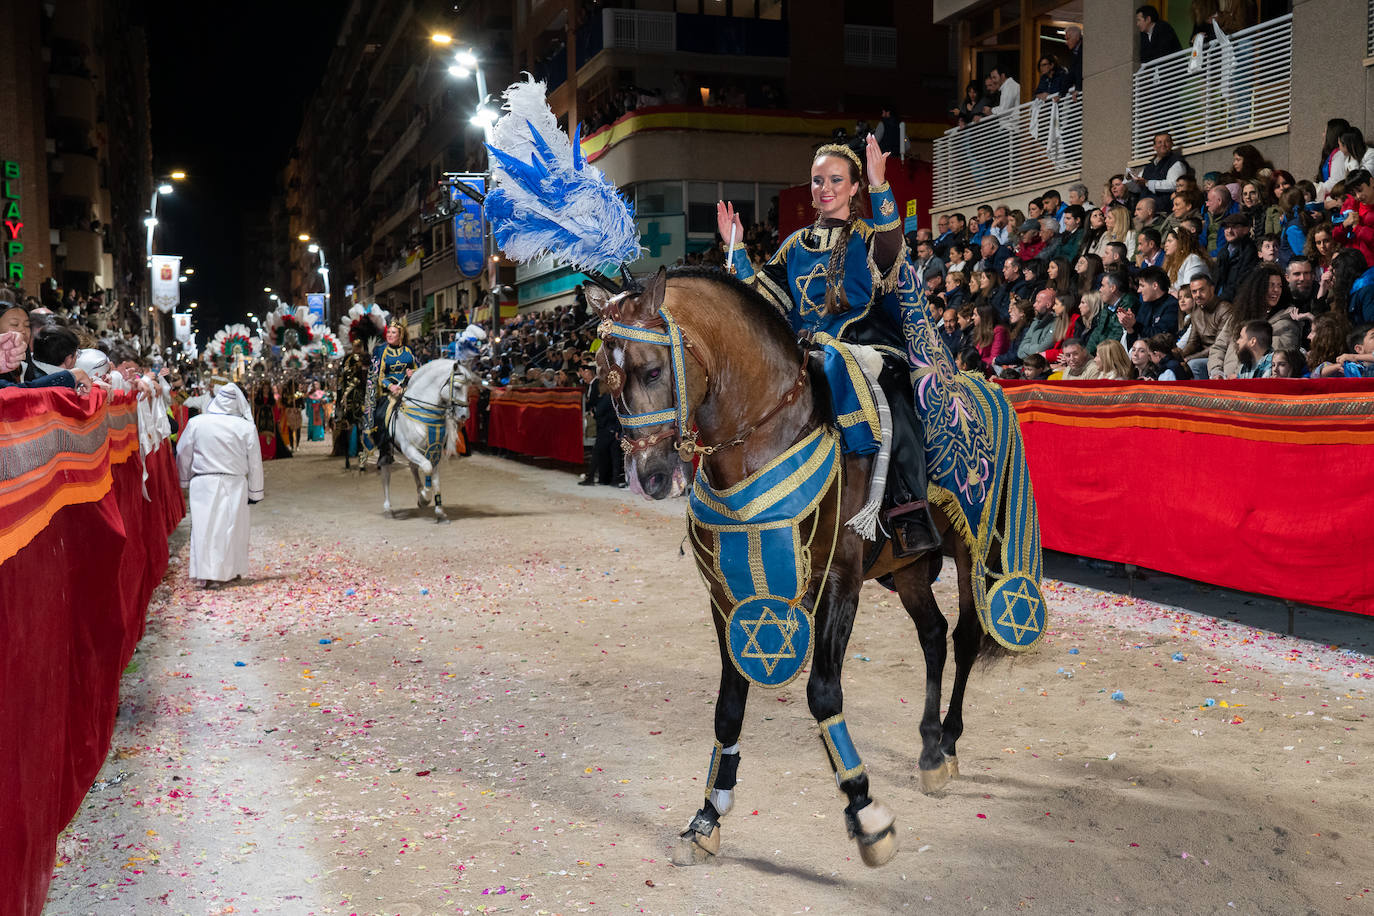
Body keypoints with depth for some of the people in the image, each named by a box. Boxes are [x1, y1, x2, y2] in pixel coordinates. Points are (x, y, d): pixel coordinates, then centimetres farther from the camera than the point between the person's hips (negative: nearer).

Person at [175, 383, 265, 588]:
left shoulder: (196, 423, -5)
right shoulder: (246, 427, -6)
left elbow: (183, 454, 6)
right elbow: (254, 463, 1)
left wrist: (186, 480, 22)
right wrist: (255, 492, 11)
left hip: (204, 484, 0)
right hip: (234, 484, 0)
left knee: (206, 525, 2)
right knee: (233, 525, 12)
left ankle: (208, 573, -2)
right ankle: (231, 569, 21)